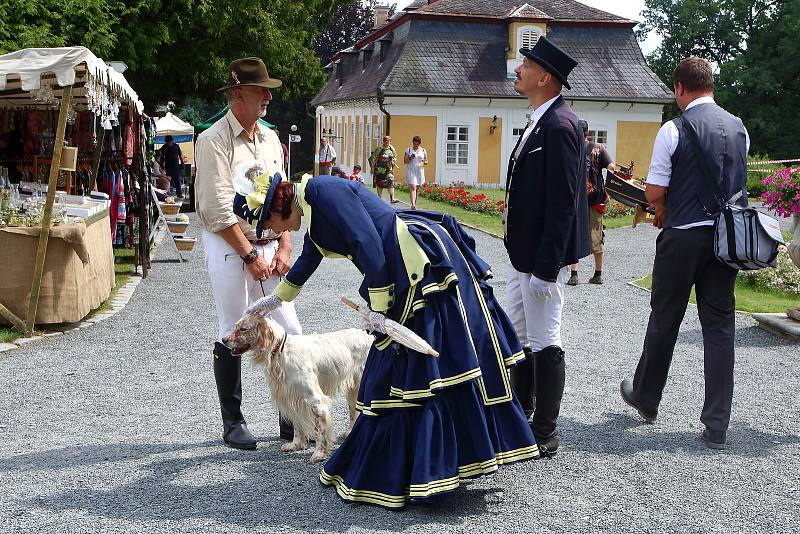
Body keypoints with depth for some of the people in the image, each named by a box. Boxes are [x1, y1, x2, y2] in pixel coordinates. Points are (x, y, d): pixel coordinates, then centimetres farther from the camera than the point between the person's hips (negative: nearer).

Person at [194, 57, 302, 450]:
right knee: (232, 336, 1)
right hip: (229, 247, -6)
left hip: (268, 246, 6)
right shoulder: (214, 140, -9)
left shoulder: (270, 138, 12)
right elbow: (220, 211, -14)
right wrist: (249, 256, -13)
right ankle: (233, 423, 14)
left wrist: (284, 248, 2)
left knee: (289, 332, 2)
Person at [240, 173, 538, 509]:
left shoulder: (322, 191, -11)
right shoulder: (312, 210, 20)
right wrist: (275, 299, 53)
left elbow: (368, 245, -18)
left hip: (426, 264, -10)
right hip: (406, 279, 10)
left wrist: (378, 308, -11)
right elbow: (306, 262, 39)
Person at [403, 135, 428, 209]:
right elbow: (405, 161, 2)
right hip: (411, 171, -3)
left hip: (419, 172, 3)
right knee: (413, 187, -15)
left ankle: (415, 204, 18)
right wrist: (410, 158, -17)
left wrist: (424, 162, -11)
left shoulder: (423, 151, 9)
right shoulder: (408, 150, 2)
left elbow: (426, 161, 13)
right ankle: (413, 205, -24)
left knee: (417, 188, 8)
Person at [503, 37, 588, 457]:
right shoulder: (540, 123, 12)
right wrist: (522, 257, 17)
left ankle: (545, 435, 12)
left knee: (544, 344, 0)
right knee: (519, 338, 19)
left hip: (542, 257, -10)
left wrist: (546, 268, -23)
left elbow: (562, 203, -23)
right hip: (522, 252, 10)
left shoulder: (559, 126, -19)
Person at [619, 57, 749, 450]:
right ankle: (717, 425, 7)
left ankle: (645, 397, 31)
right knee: (720, 323, 6)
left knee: (665, 318, 12)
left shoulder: (674, 130, -11)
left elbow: (654, 192, -10)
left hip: (683, 238, -4)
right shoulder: (739, 128, 7)